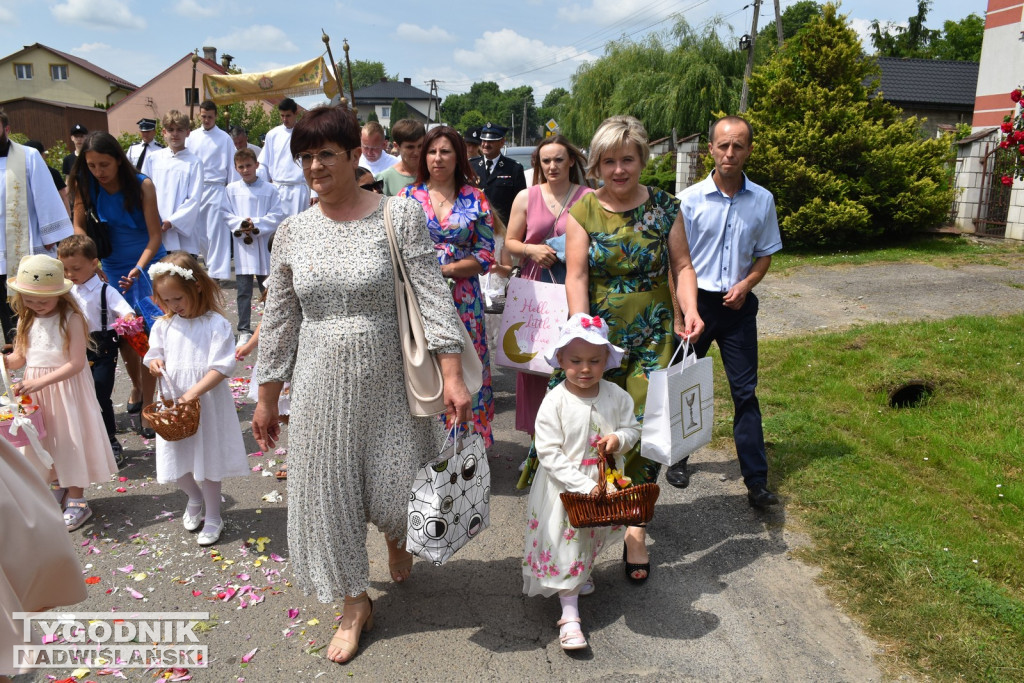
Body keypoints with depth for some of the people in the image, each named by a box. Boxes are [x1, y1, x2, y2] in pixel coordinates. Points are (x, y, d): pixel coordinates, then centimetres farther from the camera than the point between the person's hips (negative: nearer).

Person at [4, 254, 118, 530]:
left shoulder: (71, 319, -17)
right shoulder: (27, 320, 2)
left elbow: (76, 363, -21)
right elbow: (20, 357, 7)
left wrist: (40, 382, -27)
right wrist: (6, 361, -16)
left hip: (66, 389, -6)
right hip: (35, 389, 6)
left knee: (70, 438, 3)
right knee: (45, 439, 17)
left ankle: (77, 500, 15)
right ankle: (57, 485, 38)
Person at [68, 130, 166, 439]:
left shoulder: (142, 185, -18)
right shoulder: (84, 185, -8)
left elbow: (154, 236, -16)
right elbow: (79, 225, 4)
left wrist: (138, 269, -28)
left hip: (147, 263, -3)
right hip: (112, 266, 3)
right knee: (122, 335, 7)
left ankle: (147, 409, 5)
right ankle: (136, 386, 35)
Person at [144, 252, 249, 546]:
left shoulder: (216, 324, -13)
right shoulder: (163, 326, 2)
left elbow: (222, 366, -17)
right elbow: (154, 354, 12)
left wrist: (194, 391, -25)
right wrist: (154, 362, -12)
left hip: (207, 404, -5)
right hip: (173, 403, 5)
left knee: (207, 460, 6)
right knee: (176, 462, 13)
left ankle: (213, 516, 26)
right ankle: (195, 499, 44)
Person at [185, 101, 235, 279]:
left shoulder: (224, 138, 1)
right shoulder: (191, 137, 10)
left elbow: (231, 165, 2)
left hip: (216, 189, -4)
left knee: (216, 232, -5)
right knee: (198, 232, 7)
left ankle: (216, 272, -1)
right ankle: (213, 263, 23)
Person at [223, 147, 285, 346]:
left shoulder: (269, 189, 0)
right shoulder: (232, 189, 5)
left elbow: (278, 215, -4)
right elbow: (226, 214, 5)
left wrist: (256, 225, -14)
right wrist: (240, 224, -12)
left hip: (264, 243, -1)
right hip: (241, 245, 1)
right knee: (243, 290, 2)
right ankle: (244, 331, 9)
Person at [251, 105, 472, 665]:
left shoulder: (400, 215, -7)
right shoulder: (292, 233, 3)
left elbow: (432, 297, -10)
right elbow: (277, 321, 8)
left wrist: (452, 375, -17)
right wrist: (266, 399, 11)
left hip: (389, 377, -2)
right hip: (321, 382, 3)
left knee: (397, 490, 7)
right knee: (328, 489, 8)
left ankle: (395, 533, 47)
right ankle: (356, 601, 30)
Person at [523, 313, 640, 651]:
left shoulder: (616, 396, -8)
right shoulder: (555, 401, -21)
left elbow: (632, 428, 6)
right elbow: (548, 453, -21)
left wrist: (620, 439, -19)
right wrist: (583, 486, -25)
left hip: (605, 483, 5)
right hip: (565, 487, -4)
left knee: (594, 537, 24)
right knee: (566, 546, 1)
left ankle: (582, 574, 54)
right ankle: (569, 615, 11)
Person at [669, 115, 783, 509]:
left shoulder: (762, 200, 1)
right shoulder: (690, 199, -6)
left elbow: (765, 254, 10)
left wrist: (746, 285, -9)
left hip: (738, 304, 1)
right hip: (696, 300, -1)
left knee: (745, 391, 2)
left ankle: (757, 481, 7)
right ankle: (678, 459, 32)